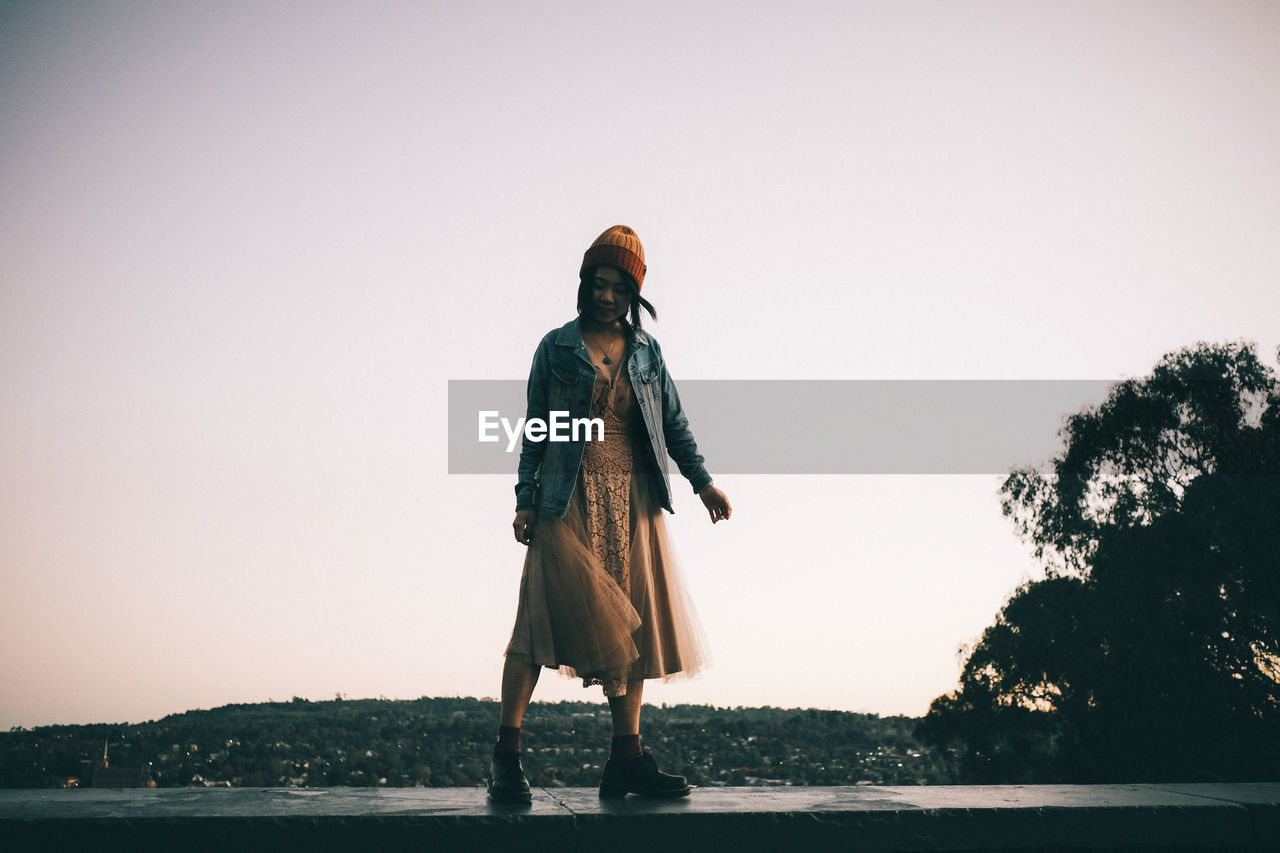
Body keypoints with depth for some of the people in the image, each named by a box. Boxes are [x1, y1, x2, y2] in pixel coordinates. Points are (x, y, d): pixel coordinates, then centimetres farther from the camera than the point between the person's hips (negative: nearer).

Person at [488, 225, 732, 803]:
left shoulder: (646, 352, 15)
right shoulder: (557, 348, 6)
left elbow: (674, 422, 16)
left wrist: (702, 481, 8)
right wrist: (526, 500, -3)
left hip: (633, 501, 4)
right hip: (569, 501, -4)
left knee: (632, 622, 2)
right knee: (546, 614, -10)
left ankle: (627, 757, 7)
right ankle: (505, 752, -4)